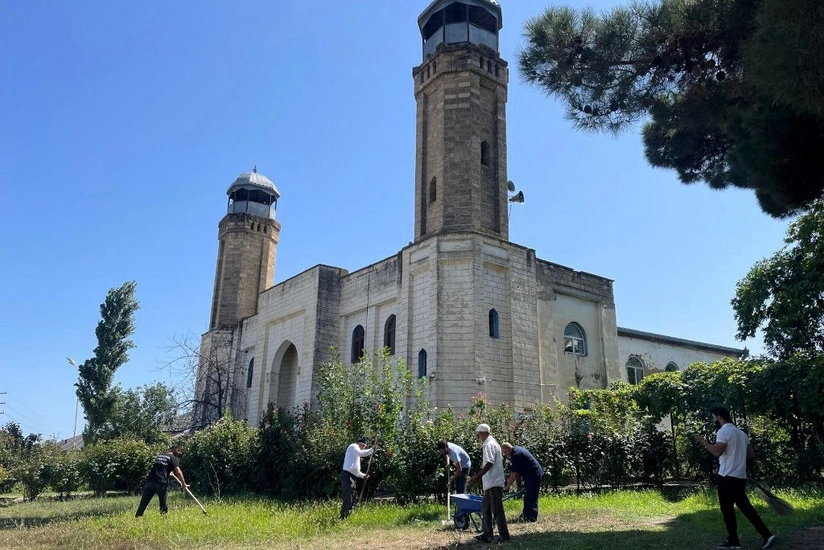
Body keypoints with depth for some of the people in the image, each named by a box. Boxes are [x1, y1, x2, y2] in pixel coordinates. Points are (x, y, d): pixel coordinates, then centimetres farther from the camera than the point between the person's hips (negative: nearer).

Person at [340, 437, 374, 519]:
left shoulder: (356, 454, 27)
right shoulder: (353, 446, -1)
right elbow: (361, 453, -23)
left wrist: (363, 475, 20)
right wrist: (372, 450, -18)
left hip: (353, 478, 10)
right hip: (347, 476, -10)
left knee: (352, 500, 9)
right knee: (348, 500, -14)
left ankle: (347, 517, 12)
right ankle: (342, 518, -13)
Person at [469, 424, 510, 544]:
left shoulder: (489, 445, -14)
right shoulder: (492, 443, 17)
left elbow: (489, 463, -23)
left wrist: (477, 476, -20)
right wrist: (479, 476, 23)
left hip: (494, 483, -10)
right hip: (491, 483, 10)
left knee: (497, 510, -4)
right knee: (485, 508, 13)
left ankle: (504, 535, 3)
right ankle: (487, 535, 17)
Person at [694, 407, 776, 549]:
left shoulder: (724, 431, -13)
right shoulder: (740, 432, 15)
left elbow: (717, 451, -23)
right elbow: (751, 453, 19)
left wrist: (703, 442, -13)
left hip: (728, 477, -9)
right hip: (740, 477, 9)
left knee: (727, 509, 1)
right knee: (745, 506, 15)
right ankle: (767, 535, 10)